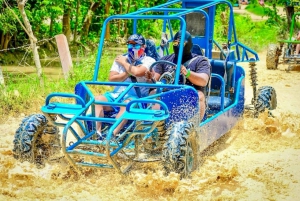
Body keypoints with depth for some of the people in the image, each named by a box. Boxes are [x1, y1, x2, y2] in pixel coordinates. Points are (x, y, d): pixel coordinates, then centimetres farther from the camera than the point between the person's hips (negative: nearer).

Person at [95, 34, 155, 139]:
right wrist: (128, 73, -6)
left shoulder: (149, 61, 2)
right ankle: (97, 132, -31)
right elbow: (111, 78, 6)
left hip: (136, 97, -5)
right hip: (117, 95, 5)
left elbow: (137, 72, -20)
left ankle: (111, 135, -49)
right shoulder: (121, 59, 17)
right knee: (97, 99, -20)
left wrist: (124, 63, -2)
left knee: (126, 104, -38)